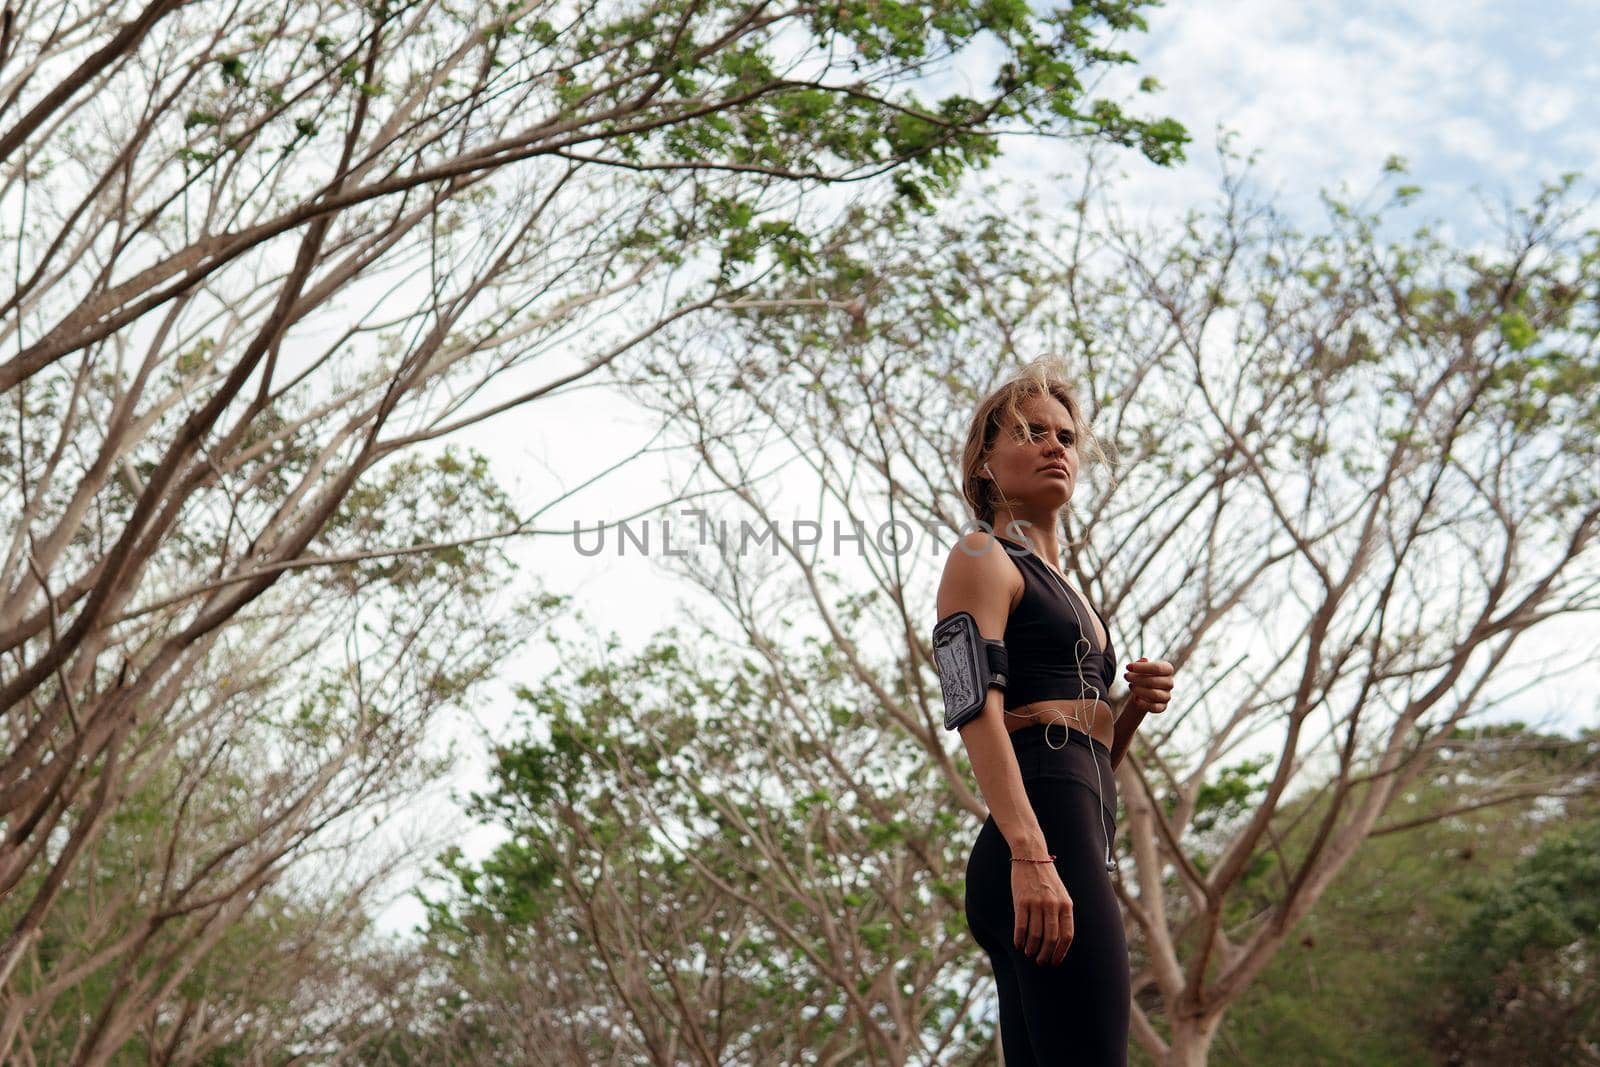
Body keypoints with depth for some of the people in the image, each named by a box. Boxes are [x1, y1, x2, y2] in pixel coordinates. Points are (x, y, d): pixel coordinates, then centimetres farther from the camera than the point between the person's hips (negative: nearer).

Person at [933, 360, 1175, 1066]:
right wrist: (1030, 855, -26)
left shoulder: (1059, 585, 30)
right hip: (1042, 836, -9)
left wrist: (1134, 708, 10)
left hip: (1073, 844, 9)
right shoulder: (981, 558, 4)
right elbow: (976, 710, -12)